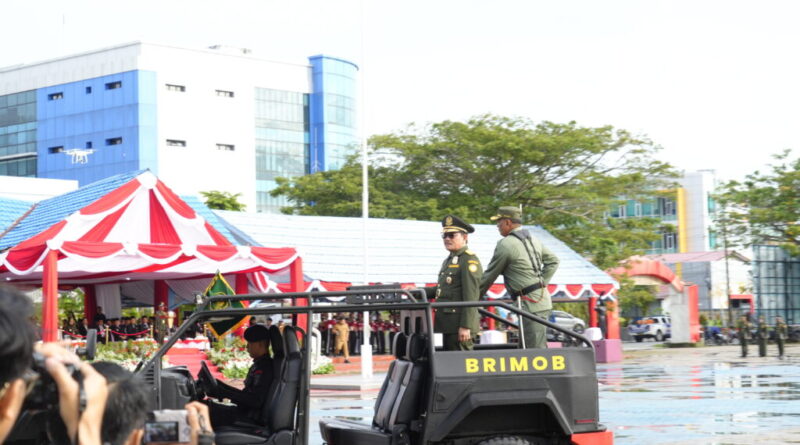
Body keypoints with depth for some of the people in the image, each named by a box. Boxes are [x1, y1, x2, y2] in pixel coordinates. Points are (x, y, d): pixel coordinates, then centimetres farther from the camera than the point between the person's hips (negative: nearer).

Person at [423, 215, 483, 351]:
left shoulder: (470, 260, -10)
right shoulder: (448, 261, 20)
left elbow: (471, 297, -17)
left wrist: (466, 327, -22)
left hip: (460, 326, -10)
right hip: (448, 324, 10)